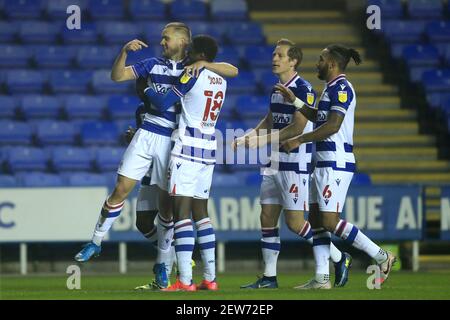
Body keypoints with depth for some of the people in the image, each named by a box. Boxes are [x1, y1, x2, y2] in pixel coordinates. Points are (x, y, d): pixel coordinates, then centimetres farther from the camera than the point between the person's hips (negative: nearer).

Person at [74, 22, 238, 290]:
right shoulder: (153, 65, 9)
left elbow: (232, 71, -8)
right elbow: (117, 76, 6)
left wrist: (202, 64, -20)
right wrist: (124, 51, -10)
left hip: (173, 141, -2)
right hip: (147, 135, 2)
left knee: (167, 203, 2)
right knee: (121, 189, -4)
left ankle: (163, 264, 12)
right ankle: (96, 242, 10)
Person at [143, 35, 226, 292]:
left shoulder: (194, 75, -10)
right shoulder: (222, 82, 12)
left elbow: (163, 103, -12)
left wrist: (146, 90, 7)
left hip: (187, 148, -7)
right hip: (209, 149, 8)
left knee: (182, 211, -8)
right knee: (201, 211, 14)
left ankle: (185, 280, -15)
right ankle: (210, 278, 11)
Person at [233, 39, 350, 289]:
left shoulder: (304, 90, -14)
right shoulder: (277, 90, 13)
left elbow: (296, 128, -20)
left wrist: (262, 140, -19)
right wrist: (246, 138, 7)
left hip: (295, 164, -9)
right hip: (274, 164, 9)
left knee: (295, 222, -7)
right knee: (268, 219, 5)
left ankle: (340, 258, 8)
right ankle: (269, 277, 10)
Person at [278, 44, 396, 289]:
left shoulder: (341, 88, -13)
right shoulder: (332, 88, 18)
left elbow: (332, 125, -20)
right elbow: (318, 117, 30)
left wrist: (299, 140, -17)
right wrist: (294, 101, 22)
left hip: (336, 163, -11)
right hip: (324, 162, 11)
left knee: (330, 221, -12)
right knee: (316, 219, 7)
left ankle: (381, 257, -5)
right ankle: (321, 278, 6)